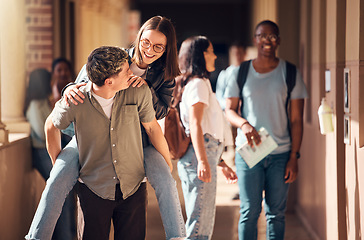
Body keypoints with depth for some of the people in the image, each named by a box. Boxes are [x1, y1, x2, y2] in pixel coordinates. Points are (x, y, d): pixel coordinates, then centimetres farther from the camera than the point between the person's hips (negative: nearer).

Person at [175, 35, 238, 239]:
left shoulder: (199, 83, 27)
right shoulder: (198, 83, -3)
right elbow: (195, 125, -16)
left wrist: (221, 164, 27)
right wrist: (203, 161, -27)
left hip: (204, 156, 10)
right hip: (200, 156, -10)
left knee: (203, 224, 10)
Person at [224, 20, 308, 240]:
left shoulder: (290, 73, 3)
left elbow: (296, 119, 3)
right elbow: (229, 110, 5)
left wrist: (294, 156, -3)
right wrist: (244, 124, -18)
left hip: (281, 154, 0)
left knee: (276, 212, 5)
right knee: (249, 211, 0)